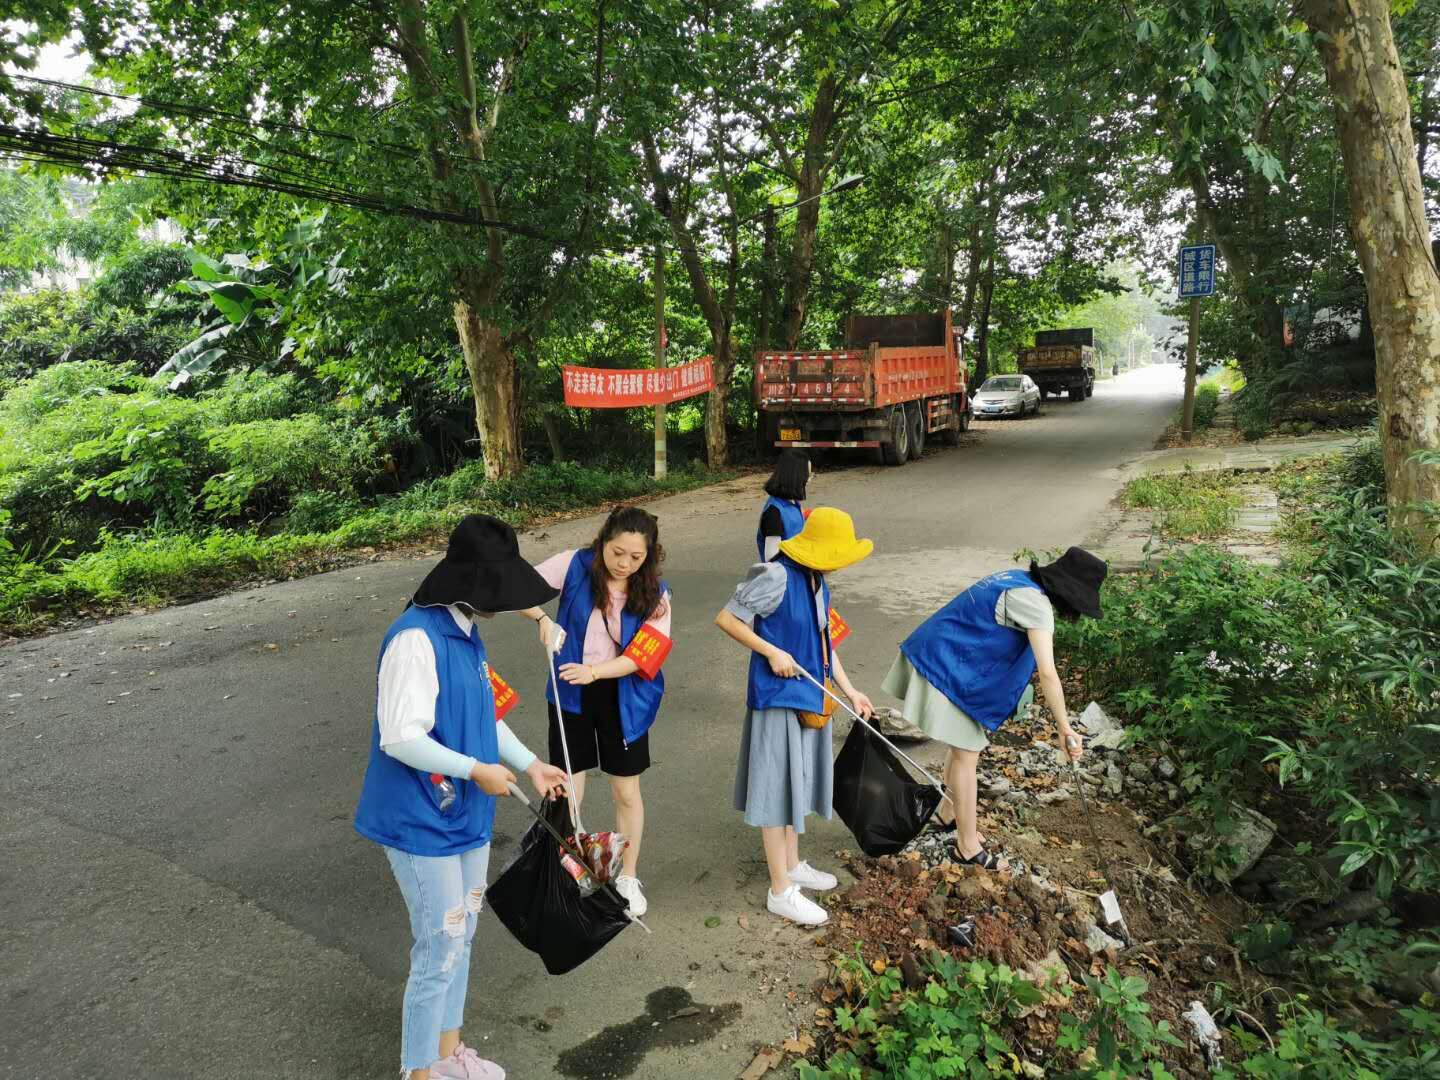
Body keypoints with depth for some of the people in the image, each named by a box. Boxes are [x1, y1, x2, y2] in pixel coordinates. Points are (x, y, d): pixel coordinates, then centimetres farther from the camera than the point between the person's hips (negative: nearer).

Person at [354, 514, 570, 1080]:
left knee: (460, 937, 21)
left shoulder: (466, 633, 4)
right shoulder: (416, 638, -24)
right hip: (422, 823, -9)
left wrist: (530, 764, 11)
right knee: (440, 950, 4)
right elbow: (400, 737, -27)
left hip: (466, 816, 9)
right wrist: (476, 770, -20)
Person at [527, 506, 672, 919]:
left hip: (623, 698, 1)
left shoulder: (655, 592, -10)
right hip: (571, 695, 0)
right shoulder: (575, 565, -12)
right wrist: (543, 618, -28)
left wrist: (594, 670, -30)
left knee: (626, 791, 12)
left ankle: (628, 878, 33)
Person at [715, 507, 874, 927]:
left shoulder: (817, 581, 4)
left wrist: (850, 690, 14)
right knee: (779, 787, 1)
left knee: (797, 780, 21)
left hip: (808, 695, 9)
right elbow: (726, 619, -17)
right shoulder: (777, 577, -21)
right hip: (778, 697, -9)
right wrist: (773, 652, -20)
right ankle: (781, 890, 14)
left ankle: (792, 864, 39)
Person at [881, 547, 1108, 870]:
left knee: (963, 747, 21)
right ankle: (968, 845, 10)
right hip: (950, 667, -10)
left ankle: (952, 811, 38)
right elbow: (1048, 673, -27)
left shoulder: (1020, 581, 6)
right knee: (967, 754, -1)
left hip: (948, 658, 10)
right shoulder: (1035, 603, -22)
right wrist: (1065, 728, -22)